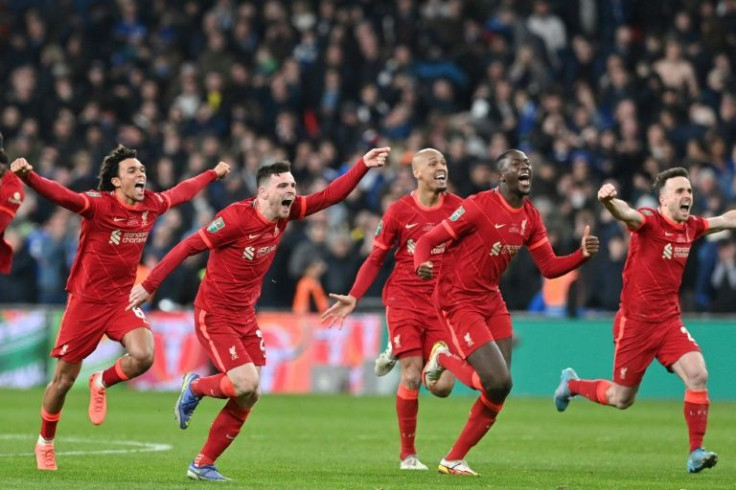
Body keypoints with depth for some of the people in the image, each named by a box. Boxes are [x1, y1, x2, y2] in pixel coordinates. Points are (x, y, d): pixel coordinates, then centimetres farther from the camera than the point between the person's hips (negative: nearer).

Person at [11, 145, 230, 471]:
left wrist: (214, 173, 36)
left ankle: (101, 383, 10)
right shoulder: (99, 205, -17)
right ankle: (45, 443, 26)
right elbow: (61, 195, -34)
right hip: (86, 300, -4)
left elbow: (182, 192, 21)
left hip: (123, 298, 4)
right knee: (64, 379, 3)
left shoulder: (152, 205, 0)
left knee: (143, 356, -23)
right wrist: (28, 177, -53)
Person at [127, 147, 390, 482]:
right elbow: (188, 247, -17)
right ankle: (195, 388, 12)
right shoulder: (236, 218, -22)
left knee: (248, 396, 3)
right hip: (214, 316, -7)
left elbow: (330, 195, 4)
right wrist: (149, 285, -16)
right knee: (246, 384, -20)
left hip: (245, 316, 7)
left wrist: (364, 165, -8)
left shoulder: (286, 213, -1)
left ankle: (203, 465, 15)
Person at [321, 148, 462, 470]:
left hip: (442, 303, 2)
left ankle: (395, 355, 26)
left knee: (442, 386, -5)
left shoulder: (457, 207, 1)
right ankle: (407, 455, 3)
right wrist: (353, 297, -5)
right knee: (411, 377, -12)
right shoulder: (399, 211, -2)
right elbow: (376, 259, 5)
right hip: (404, 299, -2)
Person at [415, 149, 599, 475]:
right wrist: (422, 265, -38)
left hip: (491, 301, 7)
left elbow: (549, 267, 8)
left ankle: (453, 460, 17)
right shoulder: (478, 206, -17)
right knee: (499, 383, -19)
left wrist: (582, 254, -10)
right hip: (459, 301, -7)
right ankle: (444, 358, 10)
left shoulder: (530, 217, 5)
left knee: (499, 393, 2)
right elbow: (427, 241, -16)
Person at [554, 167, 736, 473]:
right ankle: (572, 384, 38)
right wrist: (608, 201, -60)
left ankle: (696, 452, -11)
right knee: (621, 398, 7)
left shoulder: (691, 227, 4)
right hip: (635, 321, -5)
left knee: (698, 376, -18)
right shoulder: (649, 221, -16)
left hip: (669, 320, 5)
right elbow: (625, 214, -38)